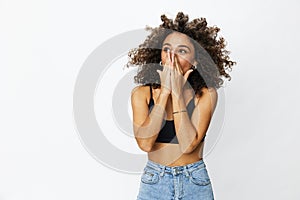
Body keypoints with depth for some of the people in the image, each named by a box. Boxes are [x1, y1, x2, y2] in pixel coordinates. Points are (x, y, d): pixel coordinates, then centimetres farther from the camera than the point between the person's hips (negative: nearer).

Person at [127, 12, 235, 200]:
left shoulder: (206, 94, -10)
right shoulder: (142, 93, -7)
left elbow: (188, 145, -20)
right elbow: (145, 143, -20)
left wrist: (177, 92, -20)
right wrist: (165, 91, -19)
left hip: (195, 183, 0)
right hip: (154, 182, 1)